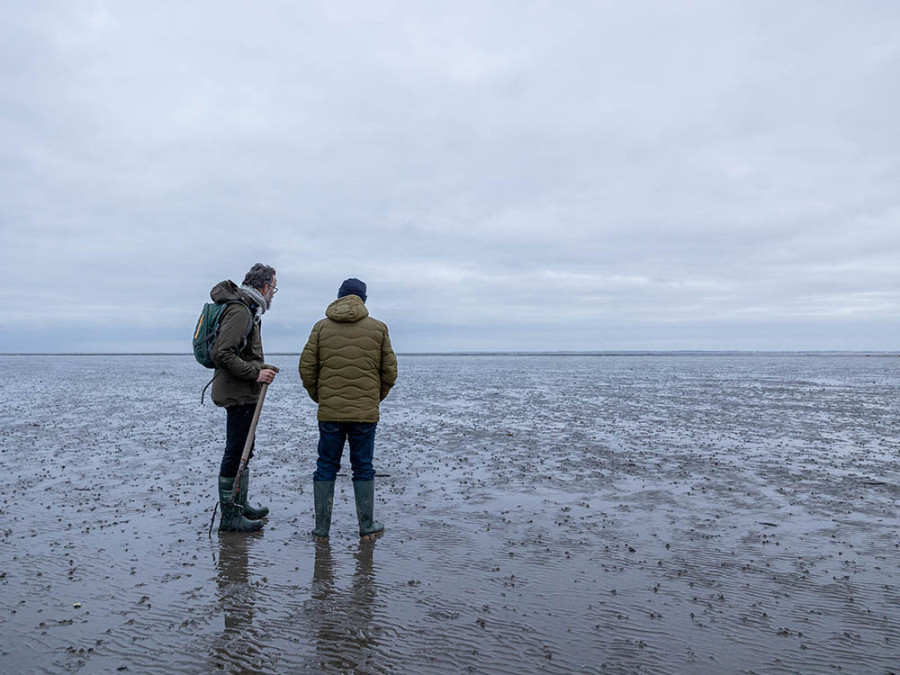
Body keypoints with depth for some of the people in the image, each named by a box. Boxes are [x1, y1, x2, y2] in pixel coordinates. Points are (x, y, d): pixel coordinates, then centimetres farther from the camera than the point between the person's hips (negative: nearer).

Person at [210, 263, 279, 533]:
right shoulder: (240, 311, -17)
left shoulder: (248, 310, 16)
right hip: (238, 394, -11)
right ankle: (229, 516, 5)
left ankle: (241, 505, 31)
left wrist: (261, 368, 13)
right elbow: (222, 353, -25)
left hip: (243, 393, 11)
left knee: (243, 451, 19)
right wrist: (255, 373, -22)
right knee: (236, 453, -4)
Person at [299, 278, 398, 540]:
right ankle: (367, 527, 16)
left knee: (326, 467, 10)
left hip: (329, 411, 1)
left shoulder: (321, 327, 3)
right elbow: (390, 371, 3)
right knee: (363, 468, 9)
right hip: (366, 412, 0)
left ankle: (321, 528, 13)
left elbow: (306, 367, 1)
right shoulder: (378, 328, 2)